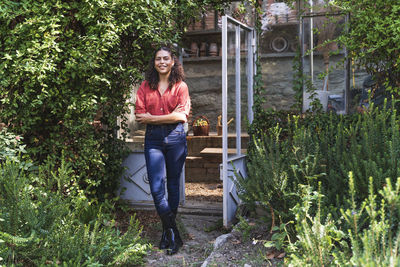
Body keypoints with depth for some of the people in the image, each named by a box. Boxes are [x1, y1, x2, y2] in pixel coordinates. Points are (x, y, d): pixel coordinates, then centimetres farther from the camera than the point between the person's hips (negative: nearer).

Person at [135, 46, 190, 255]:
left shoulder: (180, 86, 4)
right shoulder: (146, 86, 10)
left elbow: (181, 115, -8)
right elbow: (139, 115, -1)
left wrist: (152, 118, -8)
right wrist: (169, 116, -8)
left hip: (175, 138, -1)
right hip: (153, 139, 1)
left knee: (173, 185, 7)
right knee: (156, 187, -8)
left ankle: (168, 231, 23)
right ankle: (173, 234, 3)